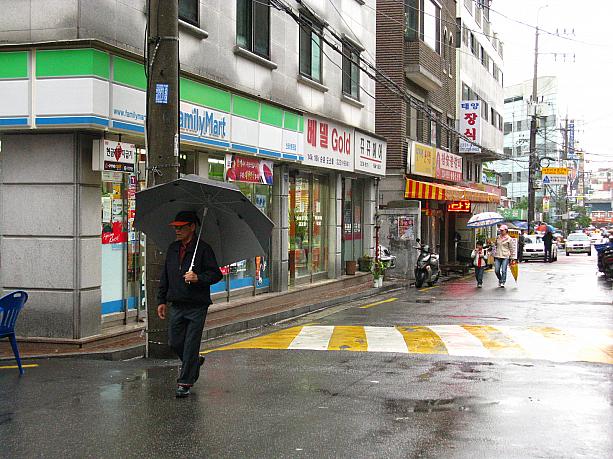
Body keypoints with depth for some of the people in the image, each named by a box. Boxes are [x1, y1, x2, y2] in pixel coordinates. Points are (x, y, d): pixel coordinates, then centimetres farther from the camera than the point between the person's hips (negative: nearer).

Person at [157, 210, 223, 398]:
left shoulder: (203, 249, -7)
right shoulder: (172, 249, 11)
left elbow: (216, 274, -9)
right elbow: (165, 276, 18)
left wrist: (198, 278, -25)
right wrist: (162, 300, 14)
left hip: (196, 307, -6)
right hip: (176, 305, 6)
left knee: (191, 346, -2)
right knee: (174, 343, 10)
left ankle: (185, 382, 6)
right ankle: (195, 362, 38)